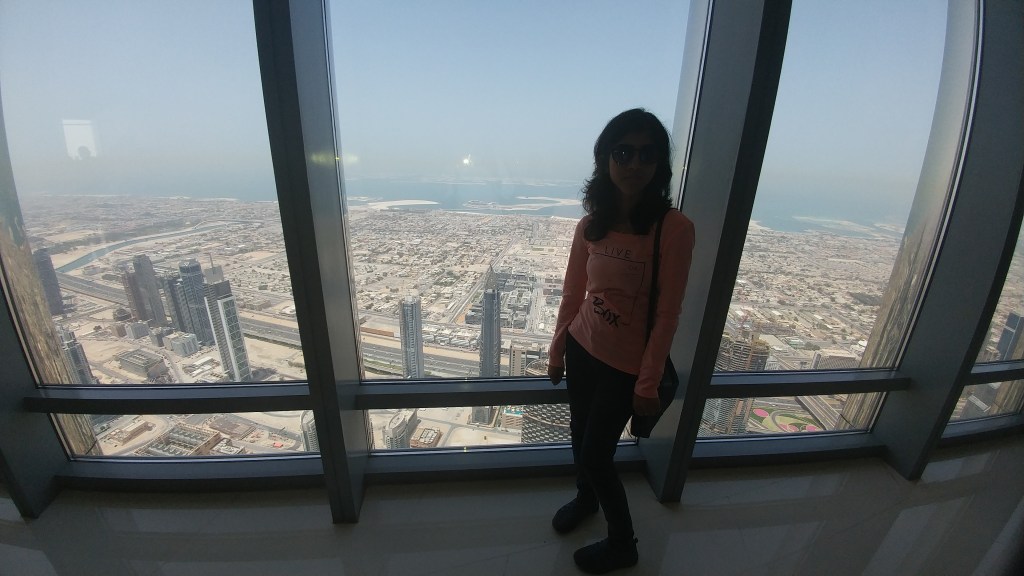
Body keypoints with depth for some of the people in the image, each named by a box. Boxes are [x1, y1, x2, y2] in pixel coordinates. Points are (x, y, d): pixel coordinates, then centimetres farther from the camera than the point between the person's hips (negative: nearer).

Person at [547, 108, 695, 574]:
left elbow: (667, 314, -15)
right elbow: (572, 294, 3)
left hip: (626, 364, -5)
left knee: (596, 453, 8)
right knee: (580, 434, 23)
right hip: (582, 349, 5)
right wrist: (556, 350, 9)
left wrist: (648, 382, -11)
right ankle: (586, 497, 56)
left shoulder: (674, 227, -18)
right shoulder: (591, 224, -4)